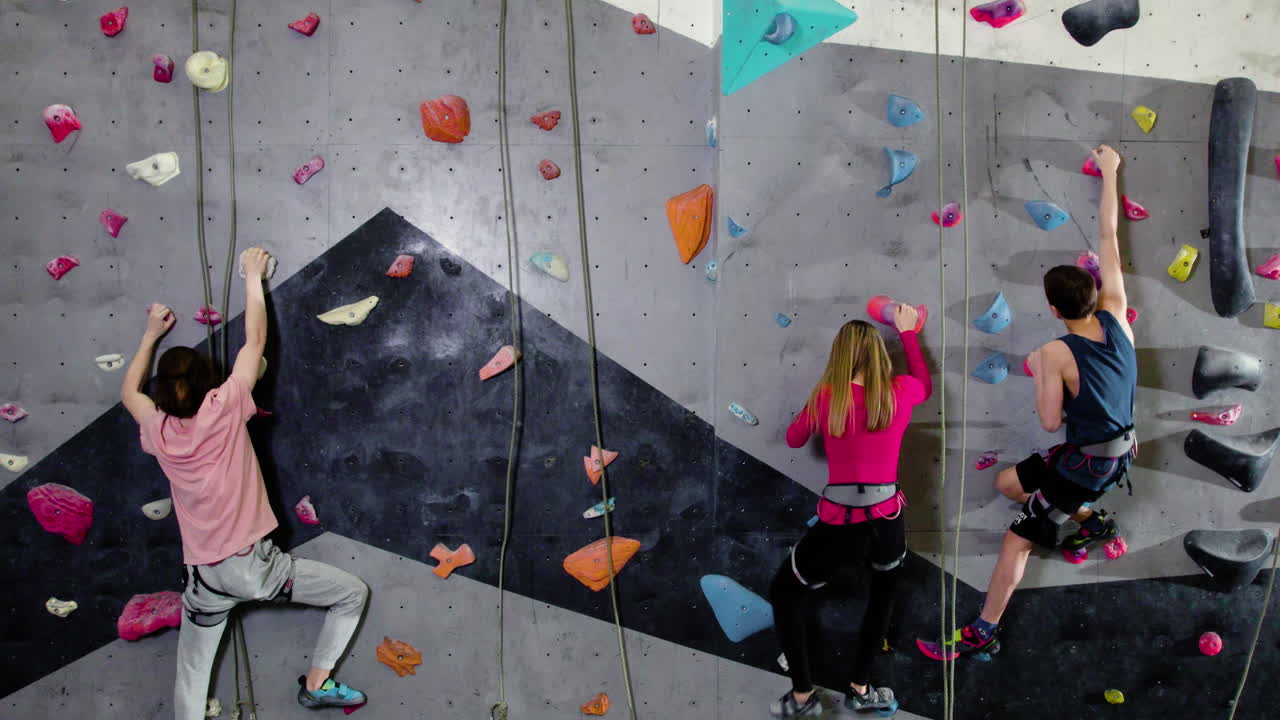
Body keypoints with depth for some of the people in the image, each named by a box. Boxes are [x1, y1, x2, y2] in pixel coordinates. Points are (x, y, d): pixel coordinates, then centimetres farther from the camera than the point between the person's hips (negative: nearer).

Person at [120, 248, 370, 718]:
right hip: (253, 564, -4)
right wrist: (253, 278, 11)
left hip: (203, 577, 4)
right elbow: (255, 339, 0)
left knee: (190, 681, 16)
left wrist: (152, 334, 31)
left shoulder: (157, 431, 1)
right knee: (353, 593, 13)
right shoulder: (225, 409, -10)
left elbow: (129, 392, 24)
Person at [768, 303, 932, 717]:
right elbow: (925, 385, 27)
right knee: (885, 588, 35)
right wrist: (907, 333, 36)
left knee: (784, 594, 22)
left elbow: (794, 439, 13)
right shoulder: (900, 392, 1)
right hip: (887, 522, 3)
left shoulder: (826, 397, -5)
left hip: (839, 526, -3)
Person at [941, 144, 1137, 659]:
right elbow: (1108, 237, -1)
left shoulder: (1056, 353, -25)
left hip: (1086, 463, -8)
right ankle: (1092, 519, 28)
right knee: (1008, 483, 22)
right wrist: (1109, 173, 8)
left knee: (1017, 540, 2)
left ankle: (983, 633, 7)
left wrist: (1036, 373, -5)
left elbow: (1050, 422, -20)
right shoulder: (1116, 316, -8)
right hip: (1120, 453, 8)